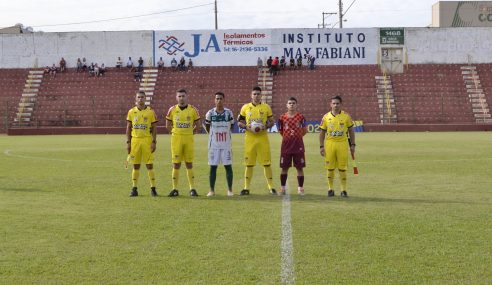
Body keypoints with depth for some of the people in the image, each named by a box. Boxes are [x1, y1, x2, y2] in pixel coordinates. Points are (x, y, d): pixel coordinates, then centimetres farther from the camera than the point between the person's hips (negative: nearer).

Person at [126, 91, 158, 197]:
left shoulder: (150, 112, 1)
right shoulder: (131, 112, 7)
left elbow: (154, 128, 2)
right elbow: (128, 128, 9)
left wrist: (154, 142, -5)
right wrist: (128, 142, 3)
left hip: (147, 140, -2)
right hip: (135, 140, 2)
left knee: (149, 165, -2)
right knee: (136, 165, 5)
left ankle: (153, 188, 3)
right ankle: (134, 189, 10)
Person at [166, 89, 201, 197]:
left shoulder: (193, 110, 0)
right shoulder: (172, 110, 2)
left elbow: (197, 126, 9)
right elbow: (168, 125, 12)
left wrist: (188, 132, 9)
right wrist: (176, 132, 9)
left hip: (189, 139, 0)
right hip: (176, 139, 0)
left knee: (189, 164, 4)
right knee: (176, 164, 1)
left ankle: (192, 189, 8)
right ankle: (175, 189, 6)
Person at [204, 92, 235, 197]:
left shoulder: (228, 113, -2)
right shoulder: (210, 113, -3)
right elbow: (207, 126, 12)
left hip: (226, 144, 0)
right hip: (214, 144, 0)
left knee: (228, 166, 1)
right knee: (213, 167, 3)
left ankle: (230, 190, 9)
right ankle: (212, 190, 10)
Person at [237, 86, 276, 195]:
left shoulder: (266, 107, 5)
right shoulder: (245, 107, 6)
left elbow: (271, 121, 10)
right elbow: (239, 122, 10)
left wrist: (266, 126, -10)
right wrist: (246, 127, -9)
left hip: (263, 138, 0)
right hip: (250, 138, 0)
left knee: (267, 163, -1)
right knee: (249, 163, 3)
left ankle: (271, 187, 7)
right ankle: (246, 188, 10)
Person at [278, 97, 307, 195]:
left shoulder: (300, 117, -1)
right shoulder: (282, 117, 1)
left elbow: (305, 130, 9)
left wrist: (297, 136, 5)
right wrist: (288, 137, 7)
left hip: (298, 146, -1)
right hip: (286, 145, 1)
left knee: (300, 167, 2)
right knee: (284, 168, 7)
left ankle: (300, 188, 9)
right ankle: (282, 187, 19)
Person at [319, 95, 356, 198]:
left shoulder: (346, 116, 2)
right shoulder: (326, 117, 3)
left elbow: (351, 131, 8)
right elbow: (322, 132, 7)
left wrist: (353, 145, 3)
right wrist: (321, 146, 1)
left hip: (342, 144, -1)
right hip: (330, 144, 1)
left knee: (342, 168, 1)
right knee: (330, 168, 4)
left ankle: (343, 190, 8)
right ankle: (330, 189, 15)